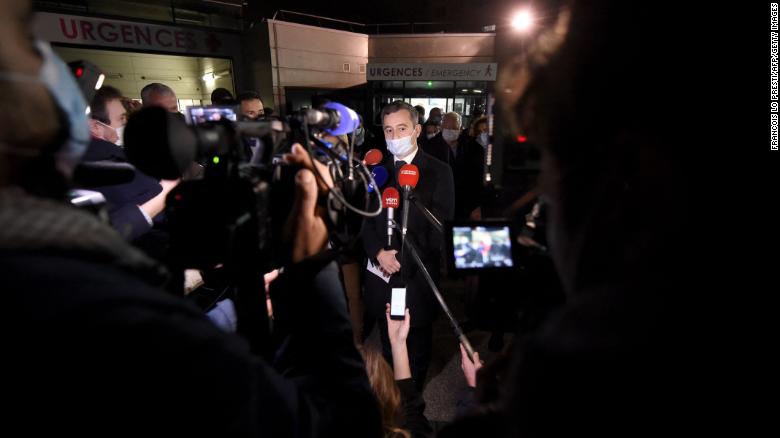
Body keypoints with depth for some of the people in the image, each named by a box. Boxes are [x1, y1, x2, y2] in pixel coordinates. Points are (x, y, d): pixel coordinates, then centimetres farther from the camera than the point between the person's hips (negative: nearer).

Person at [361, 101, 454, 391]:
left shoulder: (438, 172, -7)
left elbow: (439, 228, -10)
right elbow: (364, 218, 3)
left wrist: (403, 259, -16)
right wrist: (378, 252, -12)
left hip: (417, 276, -2)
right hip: (382, 273, 3)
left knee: (417, 342, 17)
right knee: (387, 341, 18)